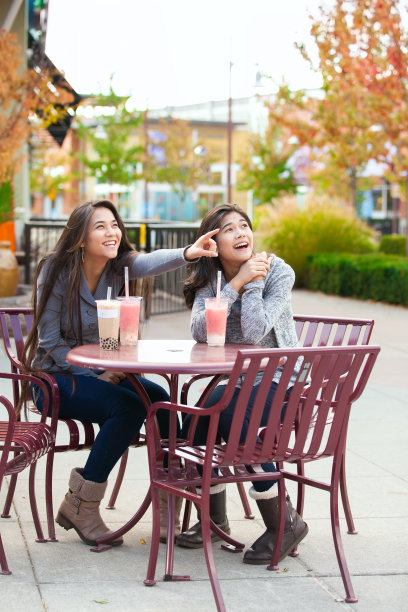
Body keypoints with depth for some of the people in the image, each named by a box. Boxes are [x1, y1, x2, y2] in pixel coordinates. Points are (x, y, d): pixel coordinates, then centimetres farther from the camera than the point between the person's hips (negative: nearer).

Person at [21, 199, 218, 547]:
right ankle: (79, 506, -16)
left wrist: (187, 254, -50)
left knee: (158, 399, -19)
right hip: (56, 377, -5)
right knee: (129, 407, -27)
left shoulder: (119, 267, -3)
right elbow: (49, 343, -12)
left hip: (102, 370, 5)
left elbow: (150, 262, -28)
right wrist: (95, 375, -21)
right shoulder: (56, 271, -15)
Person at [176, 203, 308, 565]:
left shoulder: (278, 272, -11)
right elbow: (200, 332, -19)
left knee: (229, 409, -31)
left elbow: (254, 333, -23)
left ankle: (284, 523, -17)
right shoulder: (210, 278, 2)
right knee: (194, 424, -21)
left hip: (281, 378, -4)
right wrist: (237, 282, -22)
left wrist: (253, 282, -20)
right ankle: (215, 520, 3)